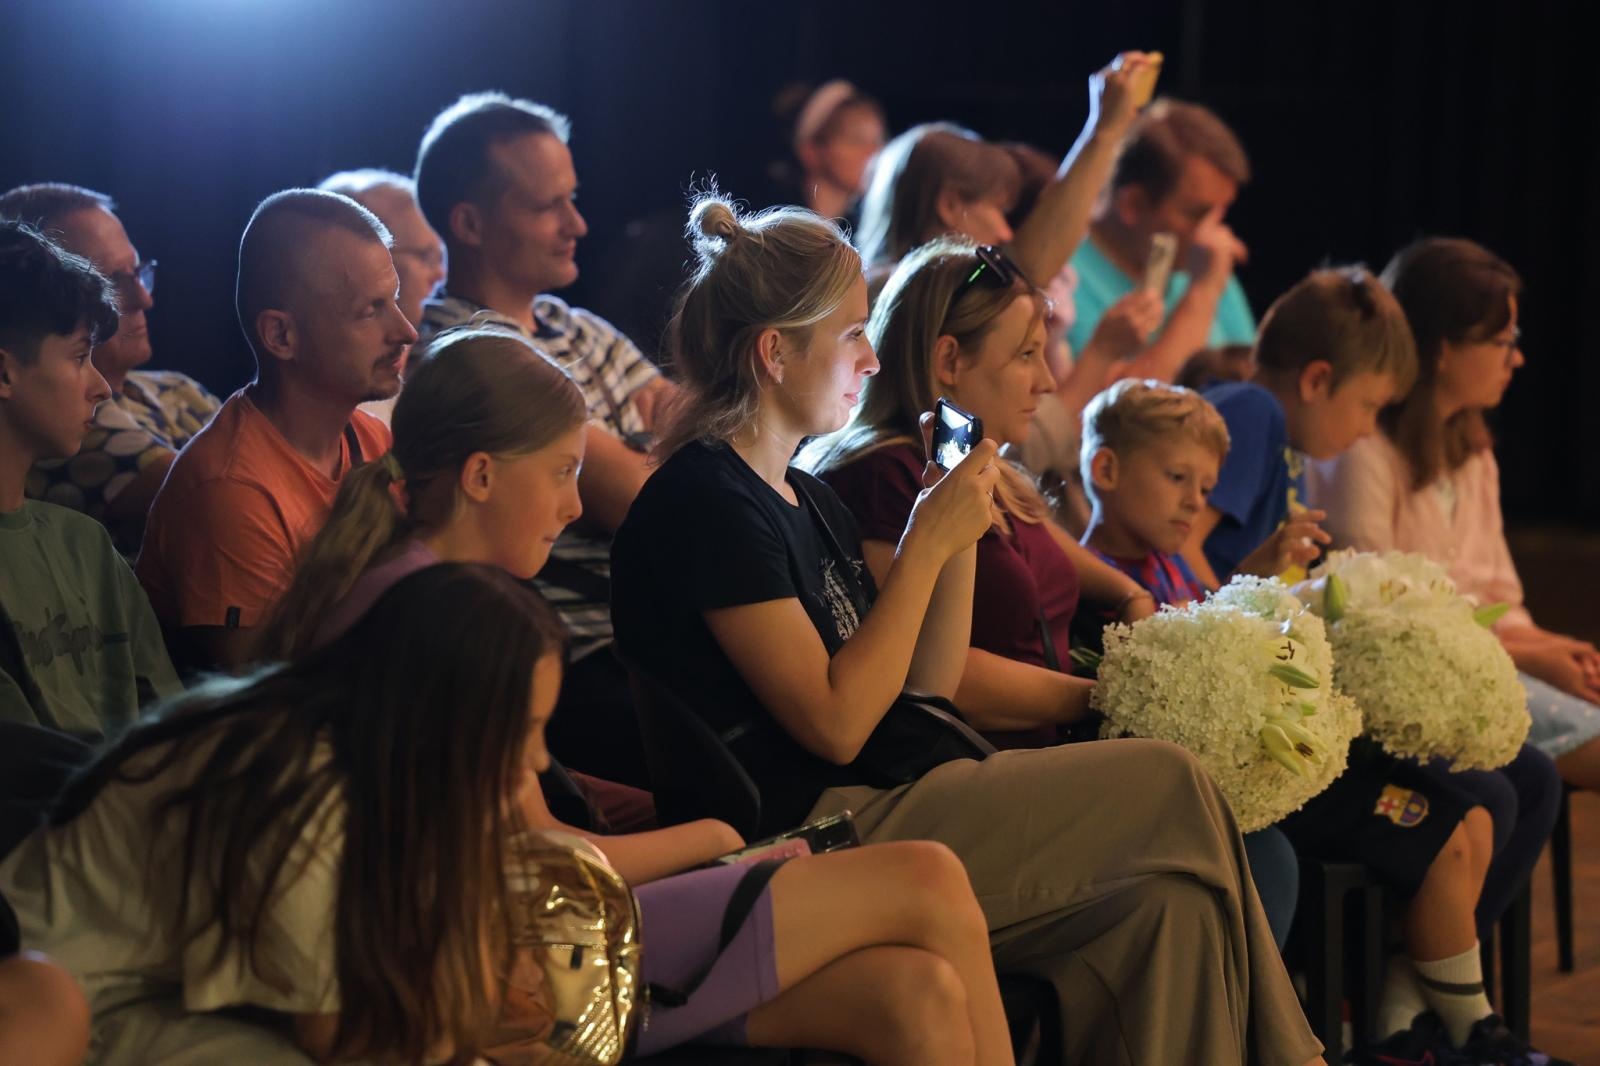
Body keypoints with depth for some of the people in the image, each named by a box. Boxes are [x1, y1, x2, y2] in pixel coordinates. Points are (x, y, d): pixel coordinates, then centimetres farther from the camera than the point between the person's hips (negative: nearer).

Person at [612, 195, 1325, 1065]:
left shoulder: (803, 497, 18)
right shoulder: (706, 500, -12)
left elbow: (928, 689, 16)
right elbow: (836, 722, -18)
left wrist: (962, 531, 4)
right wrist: (928, 541, -13)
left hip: (878, 812, 9)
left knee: (1166, 904, -11)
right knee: (1168, 786, -10)